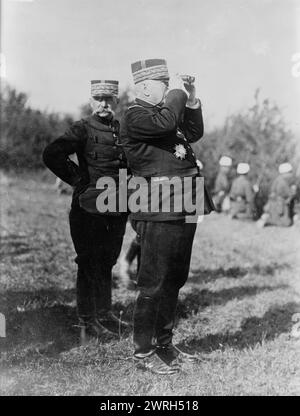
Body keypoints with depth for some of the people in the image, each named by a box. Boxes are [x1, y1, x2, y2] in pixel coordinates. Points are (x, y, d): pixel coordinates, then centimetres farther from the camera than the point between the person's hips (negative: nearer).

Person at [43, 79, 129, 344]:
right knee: (89, 263, 1)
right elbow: (52, 155, -16)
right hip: (89, 206, -5)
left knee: (107, 262, 15)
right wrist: (78, 180, -13)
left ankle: (104, 315, 28)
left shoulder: (125, 130, 11)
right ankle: (87, 323, 12)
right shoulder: (83, 129, -4)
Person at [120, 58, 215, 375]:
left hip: (183, 210, 9)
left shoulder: (164, 111, 19)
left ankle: (164, 344, 29)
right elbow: (164, 122, -26)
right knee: (154, 284, -2)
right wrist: (178, 93, -10)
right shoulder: (134, 117, -9)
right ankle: (143, 352, 10)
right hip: (159, 212, -9)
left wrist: (191, 99, 11)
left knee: (175, 280, 16)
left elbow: (194, 133, 23)